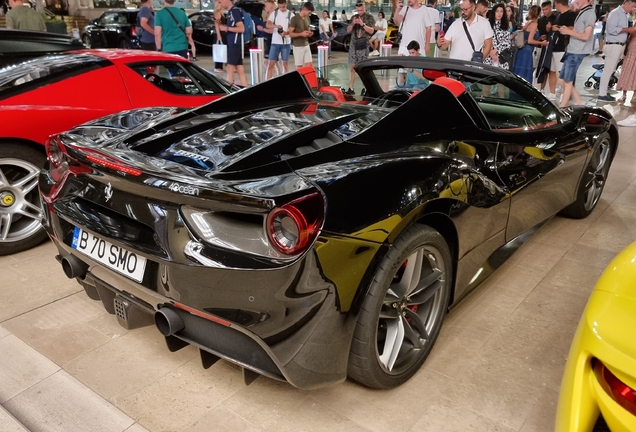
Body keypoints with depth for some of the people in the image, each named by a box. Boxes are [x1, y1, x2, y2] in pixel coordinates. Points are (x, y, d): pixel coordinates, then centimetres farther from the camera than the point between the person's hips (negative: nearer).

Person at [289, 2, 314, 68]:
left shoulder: (307, 18, 11)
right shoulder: (295, 18, -11)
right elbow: (290, 34, -13)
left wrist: (310, 33, -1)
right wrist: (301, 34, -26)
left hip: (306, 45, 7)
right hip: (298, 46, -7)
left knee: (309, 65, 1)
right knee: (299, 67, -2)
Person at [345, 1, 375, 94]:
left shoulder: (369, 17, 4)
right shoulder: (354, 17, 15)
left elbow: (371, 31, -4)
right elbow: (348, 31, 12)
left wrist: (362, 24, -17)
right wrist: (352, 24, -7)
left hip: (363, 44, -4)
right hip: (353, 43, 4)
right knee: (352, 67, 0)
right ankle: (351, 88, 1)